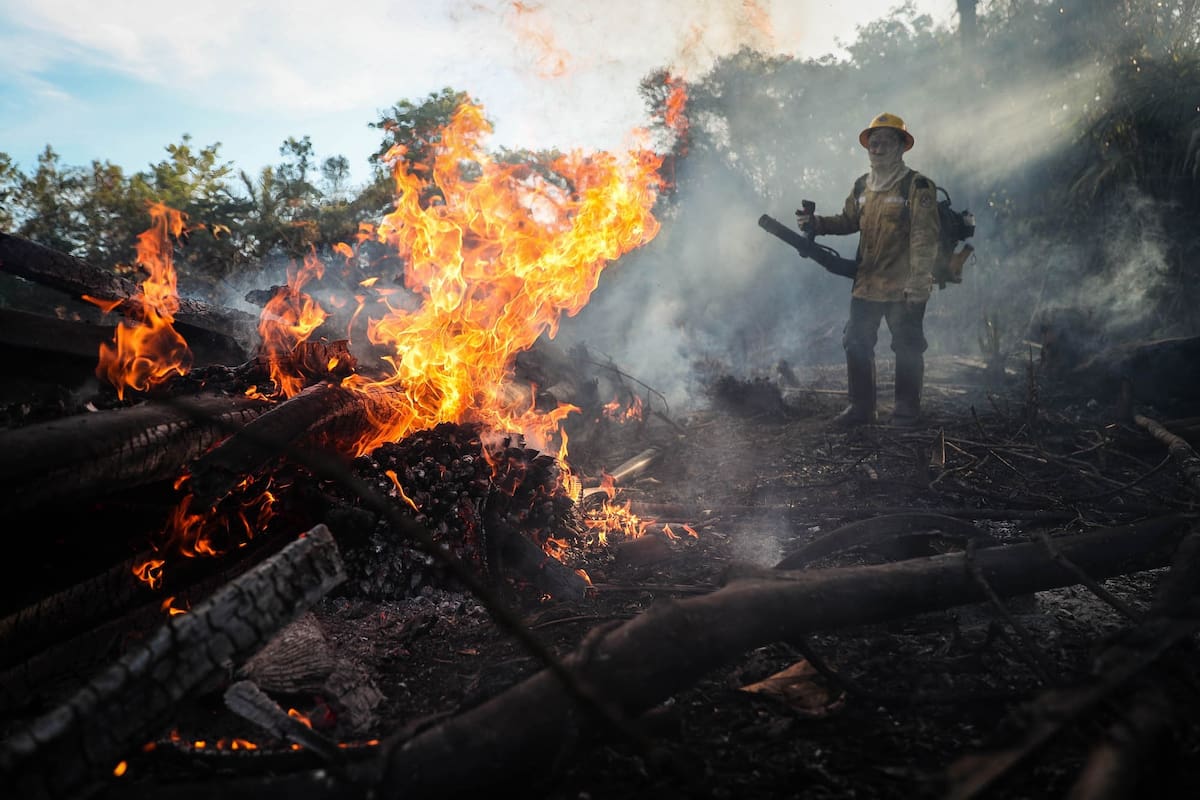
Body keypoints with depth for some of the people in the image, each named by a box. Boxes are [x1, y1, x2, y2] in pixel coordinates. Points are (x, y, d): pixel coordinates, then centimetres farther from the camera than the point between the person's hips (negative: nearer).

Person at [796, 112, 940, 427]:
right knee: (856, 345, 10)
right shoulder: (862, 186, 11)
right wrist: (817, 224, 4)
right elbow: (848, 221, 22)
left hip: (902, 288, -6)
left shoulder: (917, 187, -9)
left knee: (907, 349, 4)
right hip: (866, 284, 6)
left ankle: (907, 410, 16)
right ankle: (860, 407, 21)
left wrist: (918, 283, -21)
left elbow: (924, 238, -14)